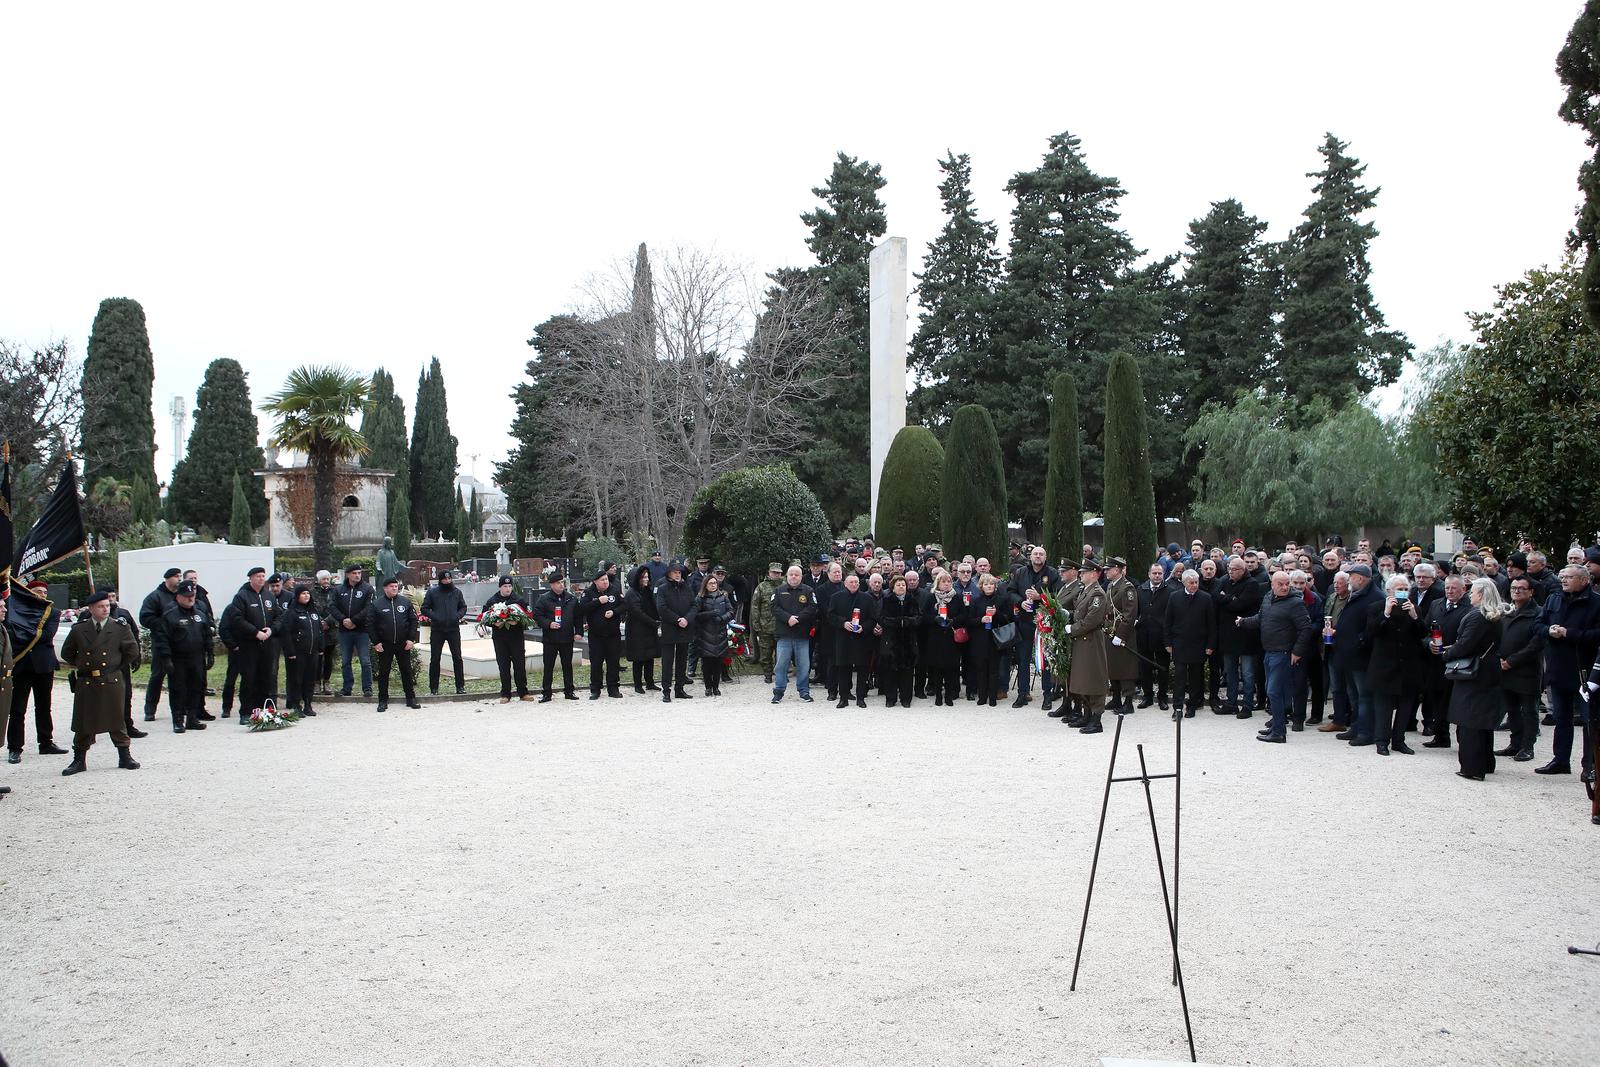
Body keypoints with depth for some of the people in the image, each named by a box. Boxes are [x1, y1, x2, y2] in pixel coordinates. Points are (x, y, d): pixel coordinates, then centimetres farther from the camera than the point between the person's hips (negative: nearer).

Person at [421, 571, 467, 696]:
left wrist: (458, 616, -6)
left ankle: (460, 686, 10)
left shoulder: (457, 592, 7)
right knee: (434, 659, 3)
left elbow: (463, 607, 14)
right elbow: (424, 609, 1)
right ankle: (433, 688, 10)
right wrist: (434, 617, -14)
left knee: (457, 658, 2)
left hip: (453, 629, 1)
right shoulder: (432, 592, 1)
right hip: (437, 630, -1)